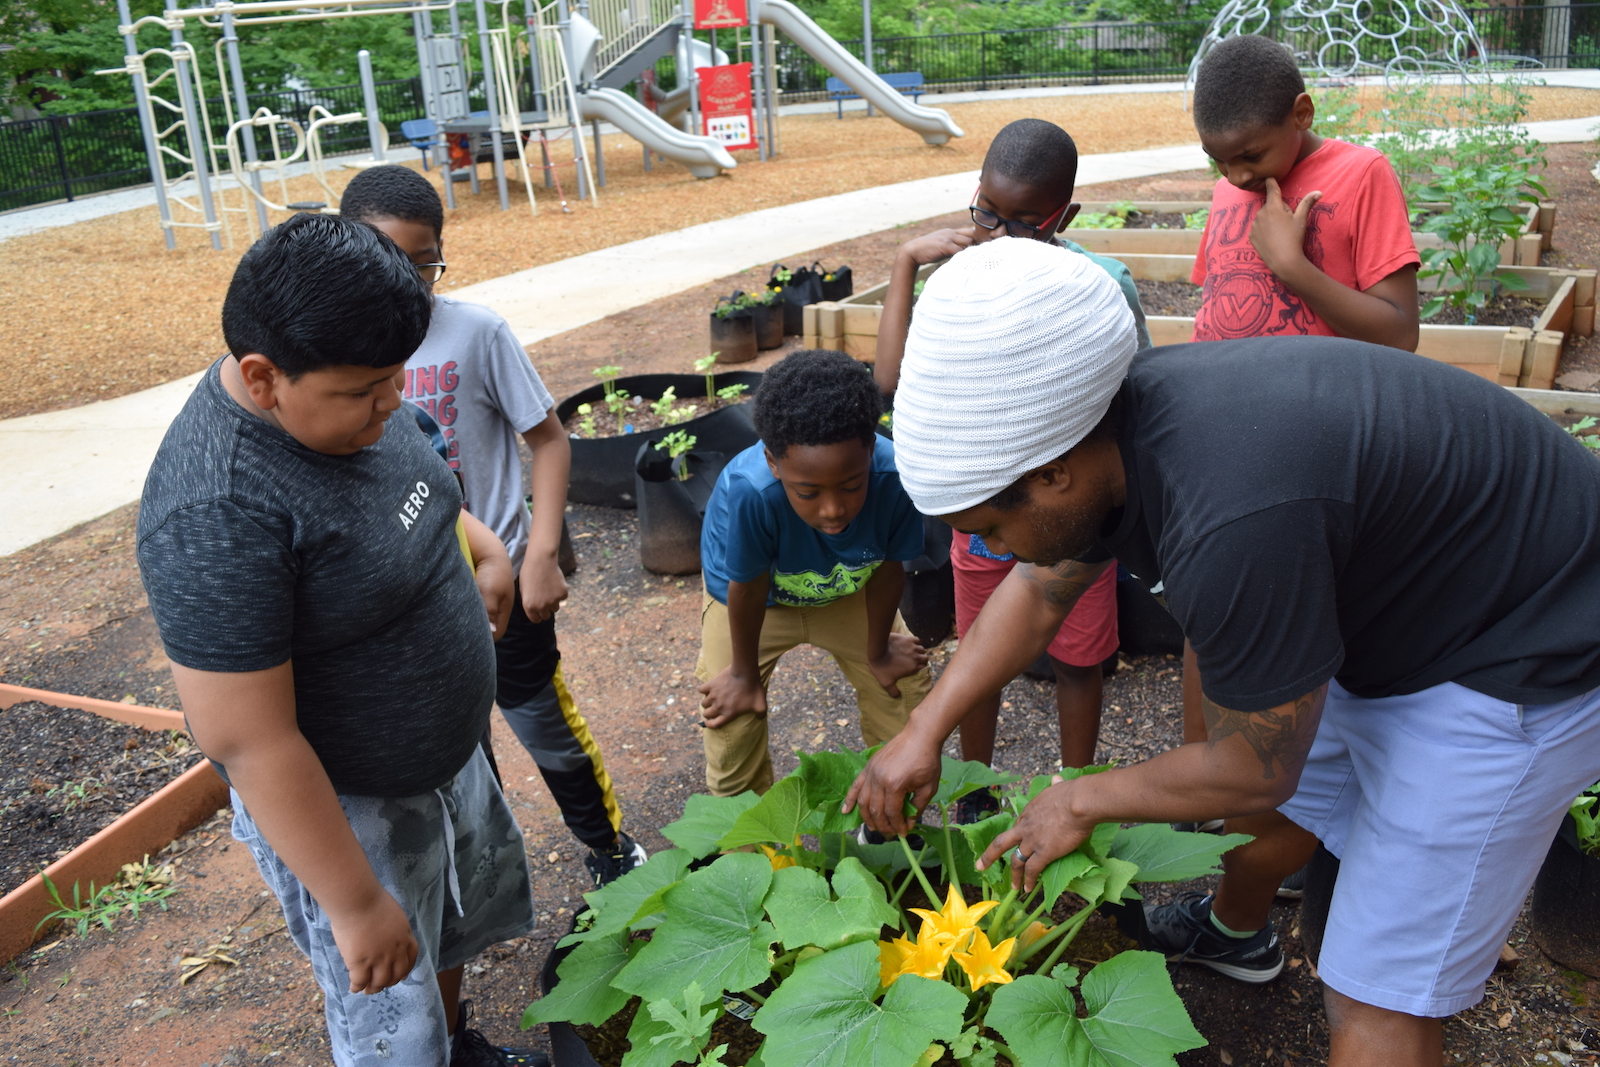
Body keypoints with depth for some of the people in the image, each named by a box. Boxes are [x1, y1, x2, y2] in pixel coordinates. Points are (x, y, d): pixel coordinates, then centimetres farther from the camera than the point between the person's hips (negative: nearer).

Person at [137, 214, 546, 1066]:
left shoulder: (344, 397, -9)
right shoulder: (217, 515, -35)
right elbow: (248, 742, -31)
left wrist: (477, 537, 4)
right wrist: (356, 904, -24)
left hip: (447, 757, 9)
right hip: (341, 807, -9)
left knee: (463, 917, 31)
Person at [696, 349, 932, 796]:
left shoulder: (895, 478, -39)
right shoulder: (746, 493, -45)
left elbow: (887, 570, -19)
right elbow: (747, 590, -27)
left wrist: (878, 653, -2)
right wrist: (744, 673, -9)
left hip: (846, 592, 3)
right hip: (756, 595, -2)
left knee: (906, 693, 8)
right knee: (732, 724, -5)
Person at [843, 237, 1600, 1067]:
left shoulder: (1232, 523, -40)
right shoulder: (1108, 427, -12)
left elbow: (1251, 772, -23)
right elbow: (1037, 593, 5)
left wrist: (1082, 802, -8)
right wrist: (923, 731, 2)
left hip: (1518, 664, -8)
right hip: (1392, 617, 8)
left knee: (1378, 997, -3)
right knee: (1268, 805, 25)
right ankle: (1233, 934, 54)